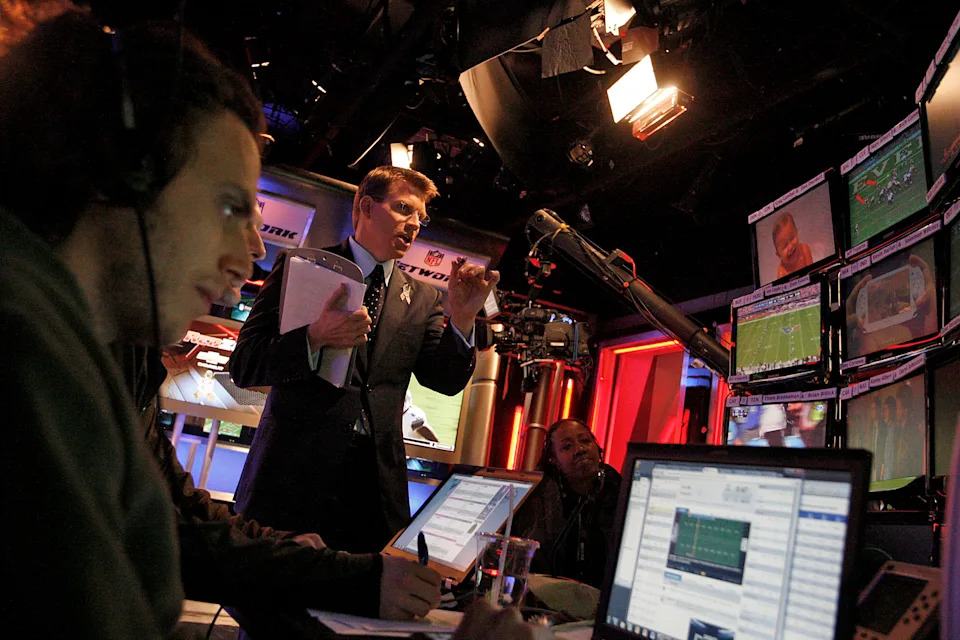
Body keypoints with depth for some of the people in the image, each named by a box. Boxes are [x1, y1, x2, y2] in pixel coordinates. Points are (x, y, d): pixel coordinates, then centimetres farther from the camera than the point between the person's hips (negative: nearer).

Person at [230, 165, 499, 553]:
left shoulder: (421, 299, 14)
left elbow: (447, 381, 4)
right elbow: (244, 366, -4)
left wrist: (461, 318, -13)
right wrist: (315, 337, -22)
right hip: (293, 476, -2)